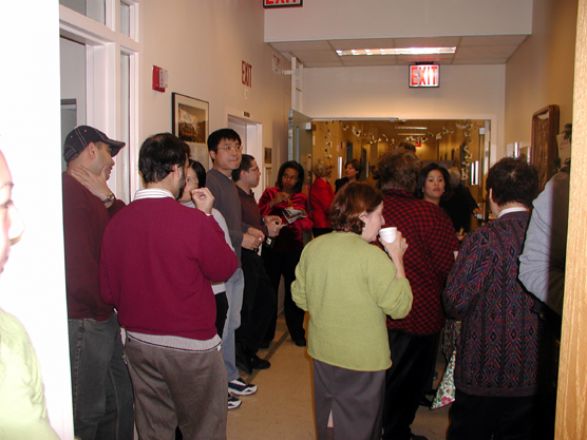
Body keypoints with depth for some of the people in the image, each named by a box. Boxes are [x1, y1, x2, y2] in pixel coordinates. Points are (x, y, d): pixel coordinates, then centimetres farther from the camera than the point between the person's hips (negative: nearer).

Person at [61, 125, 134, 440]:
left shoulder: (90, 193, 15)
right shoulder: (69, 193, -19)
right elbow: (80, 267, -25)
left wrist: (107, 199, -5)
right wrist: (106, 306, -9)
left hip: (102, 317, 10)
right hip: (83, 322, -10)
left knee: (119, 402, 20)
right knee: (85, 414, 5)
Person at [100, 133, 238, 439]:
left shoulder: (117, 222, -6)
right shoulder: (193, 221, -21)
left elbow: (108, 291, 2)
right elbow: (224, 269, -6)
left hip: (138, 343, 5)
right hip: (191, 345, -5)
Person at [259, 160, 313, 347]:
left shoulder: (301, 198, 11)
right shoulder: (270, 193, 3)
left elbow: (308, 223, 11)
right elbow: (258, 215, -7)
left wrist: (296, 219, -9)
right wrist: (273, 203, -20)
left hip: (294, 248, 2)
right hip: (272, 247, -2)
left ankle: (297, 332, 19)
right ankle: (266, 334, 12)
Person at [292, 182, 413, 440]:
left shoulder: (313, 247, -4)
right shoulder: (372, 256, -22)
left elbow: (300, 298, 4)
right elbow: (400, 307, -17)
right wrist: (397, 258, -10)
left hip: (322, 353, 6)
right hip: (361, 360, -6)